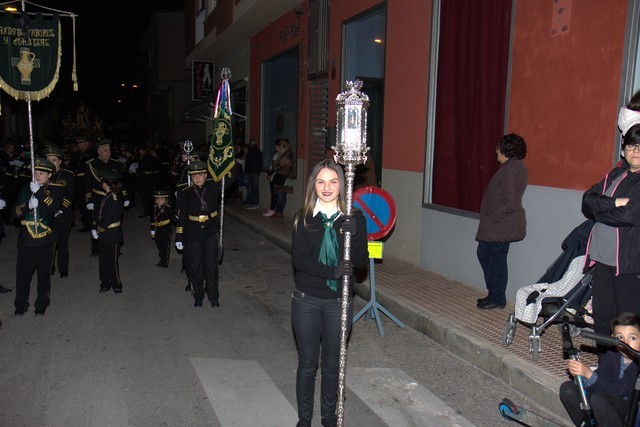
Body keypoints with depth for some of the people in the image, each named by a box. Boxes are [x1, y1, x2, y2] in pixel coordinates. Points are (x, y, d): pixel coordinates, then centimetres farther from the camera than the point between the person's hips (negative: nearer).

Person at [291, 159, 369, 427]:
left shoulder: (354, 218, -5)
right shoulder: (304, 218, -5)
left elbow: (362, 262, -8)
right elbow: (299, 259, -12)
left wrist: (353, 236, -26)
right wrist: (332, 271, -25)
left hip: (338, 302, 0)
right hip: (306, 300, 0)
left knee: (332, 363, 14)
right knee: (307, 362, 12)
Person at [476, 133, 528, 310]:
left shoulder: (511, 170, -20)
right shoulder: (512, 167, 13)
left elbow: (510, 203, -25)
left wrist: (491, 218, -17)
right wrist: (489, 218, 16)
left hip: (501, 227, -11)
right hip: (498, 226, 11)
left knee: (497, 260, 1)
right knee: (483, 254, 18)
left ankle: (497, 298, 16)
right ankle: (494, 293, 28)